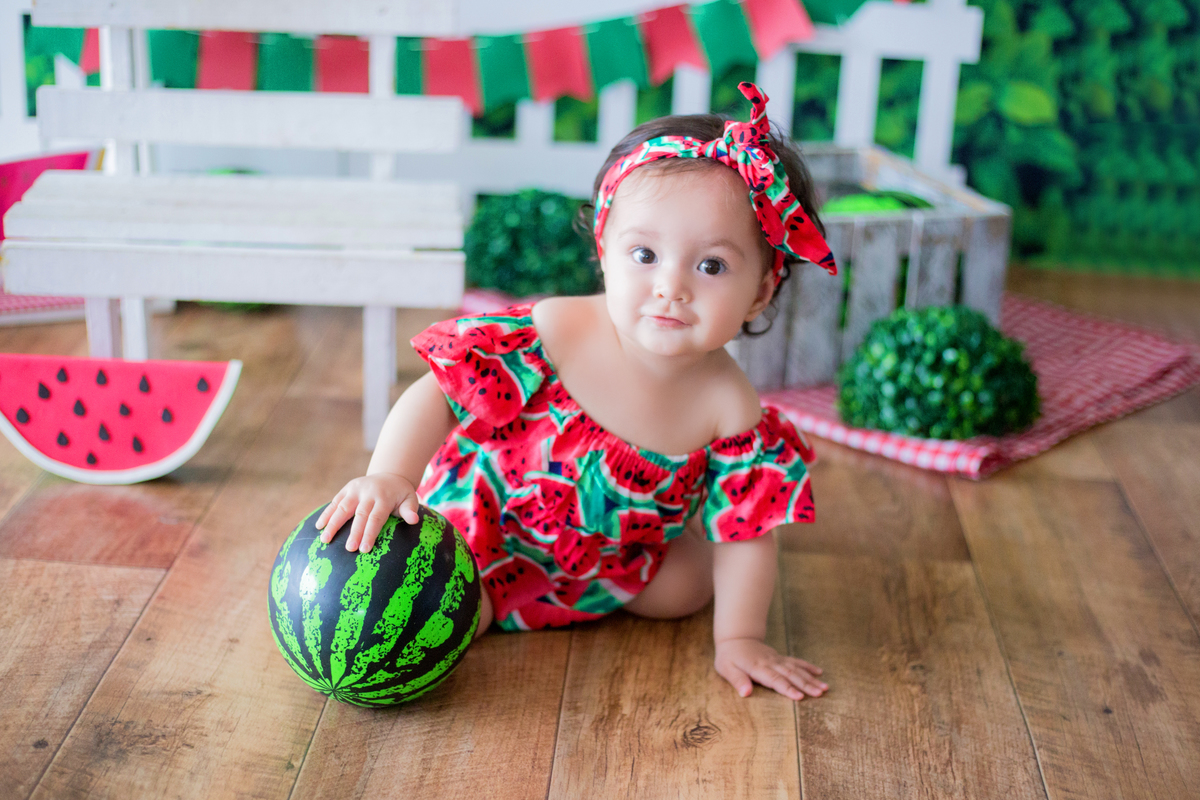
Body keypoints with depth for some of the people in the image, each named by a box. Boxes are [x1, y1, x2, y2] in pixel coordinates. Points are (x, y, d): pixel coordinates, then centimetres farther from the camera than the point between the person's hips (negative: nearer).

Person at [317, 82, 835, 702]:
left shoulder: (729, 410, -22)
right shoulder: (551, 334, -31)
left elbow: (745, 534, -13)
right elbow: (439, 392, -26)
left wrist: (739, 641, -14)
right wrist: (389, 475, -40)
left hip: (614, 558, 4)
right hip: (487, 529, -3)